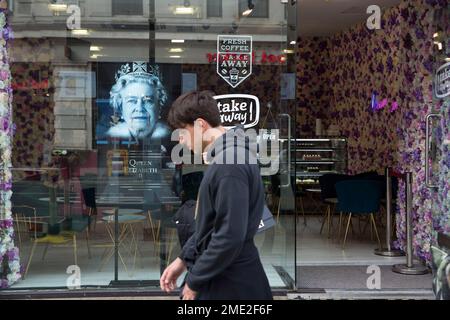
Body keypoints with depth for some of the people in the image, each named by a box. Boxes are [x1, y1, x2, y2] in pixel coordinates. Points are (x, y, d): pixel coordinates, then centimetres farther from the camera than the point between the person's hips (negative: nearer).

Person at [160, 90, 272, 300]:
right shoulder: (225, 156, 10)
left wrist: (194, 281, -15)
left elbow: (230, 237, -26)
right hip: (217, 276, 9)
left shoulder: (230, 163, -23)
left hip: (229, 284, -9)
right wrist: (183, 259, 14)